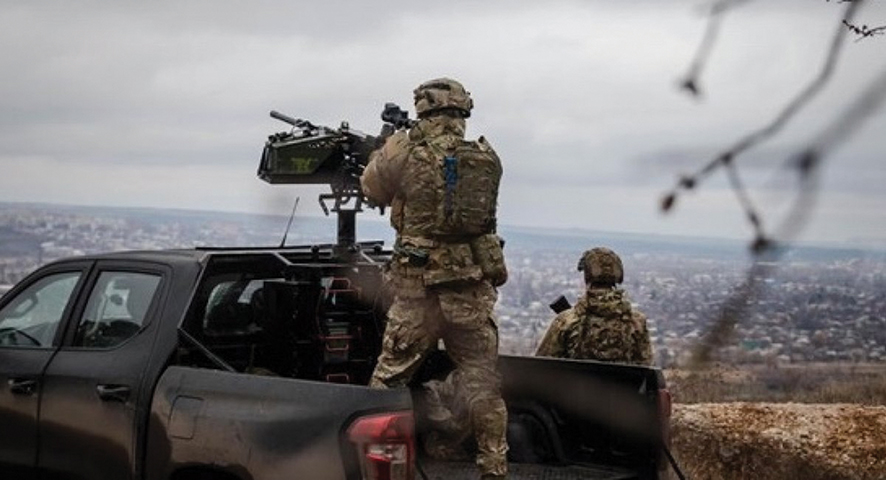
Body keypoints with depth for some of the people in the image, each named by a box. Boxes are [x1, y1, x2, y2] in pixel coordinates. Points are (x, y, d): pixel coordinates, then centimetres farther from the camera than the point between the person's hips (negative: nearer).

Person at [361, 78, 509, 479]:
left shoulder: (406, 155, -7)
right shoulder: (487, 161, 2)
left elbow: (372, 189, 10)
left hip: (419, 288, -2)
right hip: (474, 289, 2)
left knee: (389, 378, 9)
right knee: (483, 385, 9)